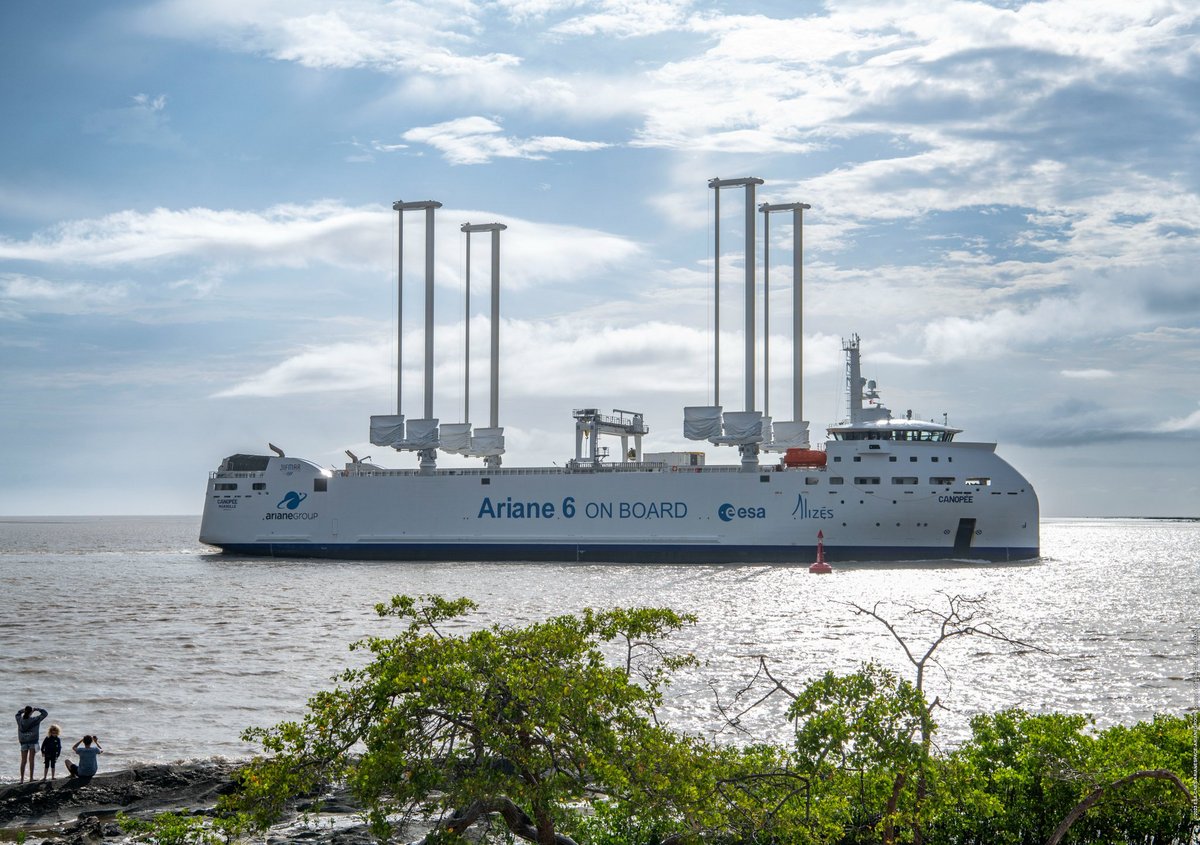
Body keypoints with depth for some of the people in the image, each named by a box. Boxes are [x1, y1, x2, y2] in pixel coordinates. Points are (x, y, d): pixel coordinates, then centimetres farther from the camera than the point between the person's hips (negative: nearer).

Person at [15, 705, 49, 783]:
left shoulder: (20, 720, -2)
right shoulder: (34, 720, -11)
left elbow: (18, 713, 22)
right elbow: (45, 713, -1)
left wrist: (23, 710, 8)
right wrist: (36, 709, 2)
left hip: (23, 742, 3)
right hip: (33, 742, -3)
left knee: (23, 761, 6)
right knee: (31, 760, 0)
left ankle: (22, 779, 7)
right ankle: (31, 778, -1)